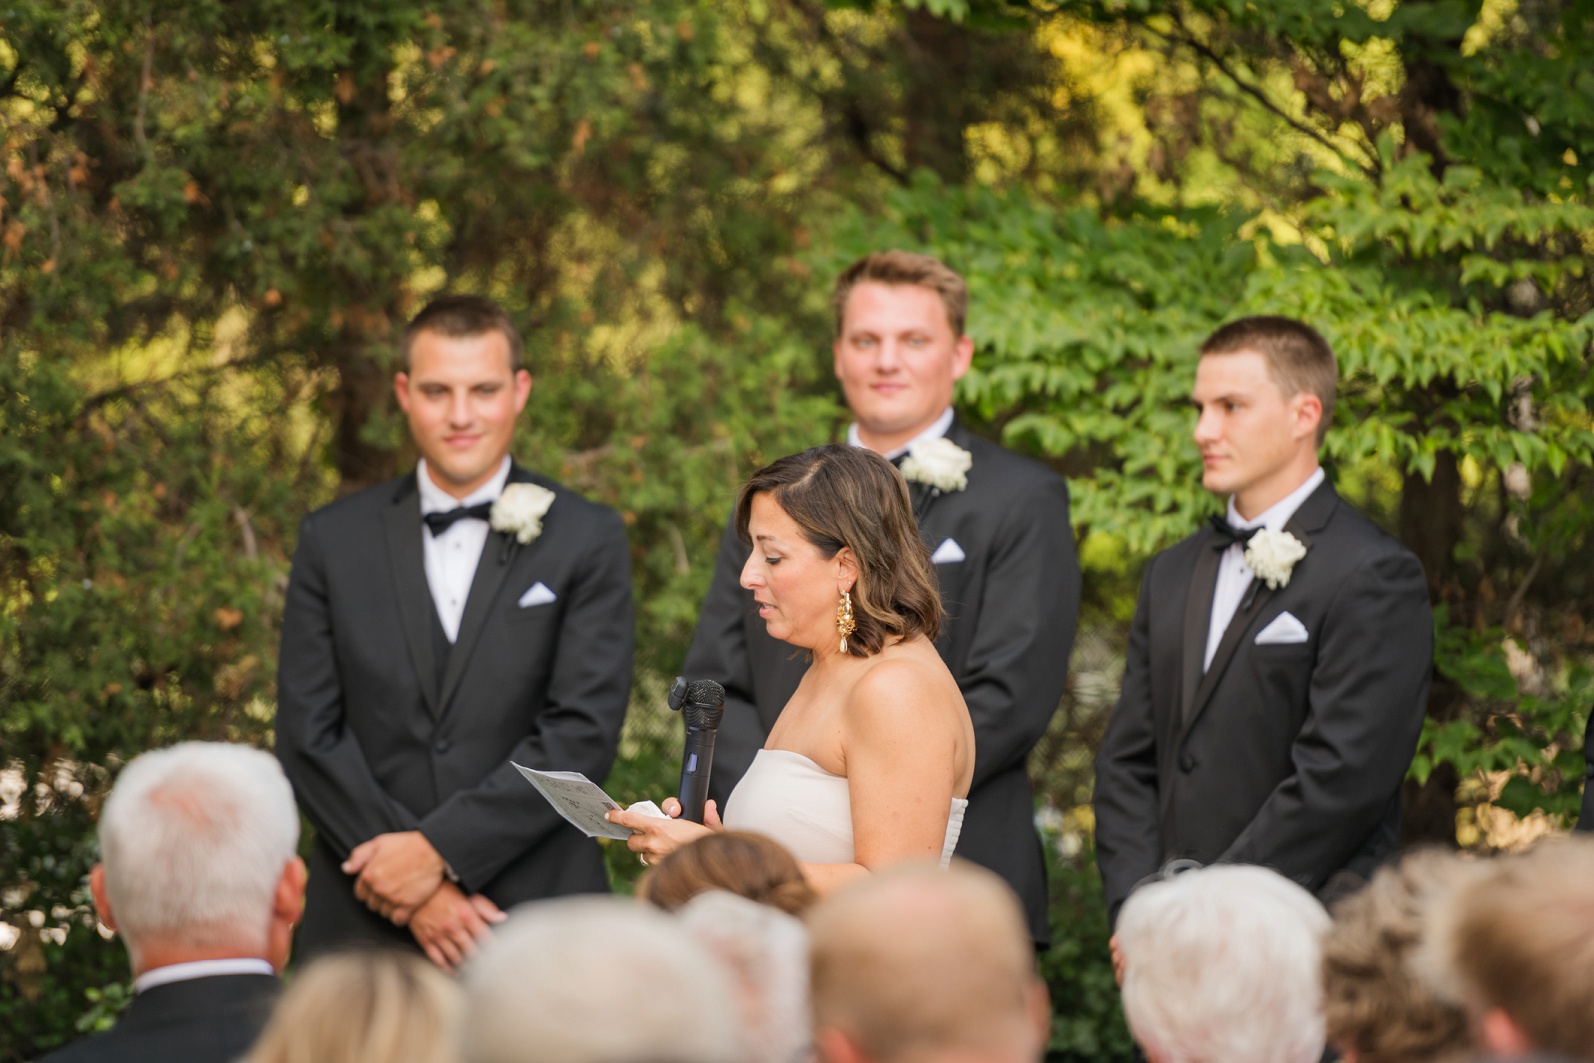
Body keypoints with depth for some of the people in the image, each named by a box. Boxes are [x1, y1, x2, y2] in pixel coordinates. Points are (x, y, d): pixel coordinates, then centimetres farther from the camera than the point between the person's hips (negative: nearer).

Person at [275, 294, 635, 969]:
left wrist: (441, 849, -13)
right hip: (365, 926, 1)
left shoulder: (588, 540, 4)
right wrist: (418, 891, -8)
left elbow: (584, 731, -6)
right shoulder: (333, 540, 9)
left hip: (536, 920, -1)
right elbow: (307, 735, 3)